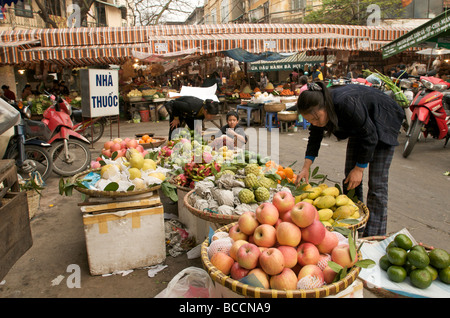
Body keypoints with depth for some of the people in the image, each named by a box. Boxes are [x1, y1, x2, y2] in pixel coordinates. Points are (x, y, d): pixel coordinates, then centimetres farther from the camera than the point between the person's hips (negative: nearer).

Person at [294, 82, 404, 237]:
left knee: (377, 183, -10)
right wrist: (306, 167, -10)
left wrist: (359, 168, -21)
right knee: (350, 178, 6)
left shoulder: (347, 104, -39)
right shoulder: (318, 108, -18)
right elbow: (314, 137, -2)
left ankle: (374, 237, -2)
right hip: (359, 126, 7)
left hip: (383, 123, -7)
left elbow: (370, 137, -28)